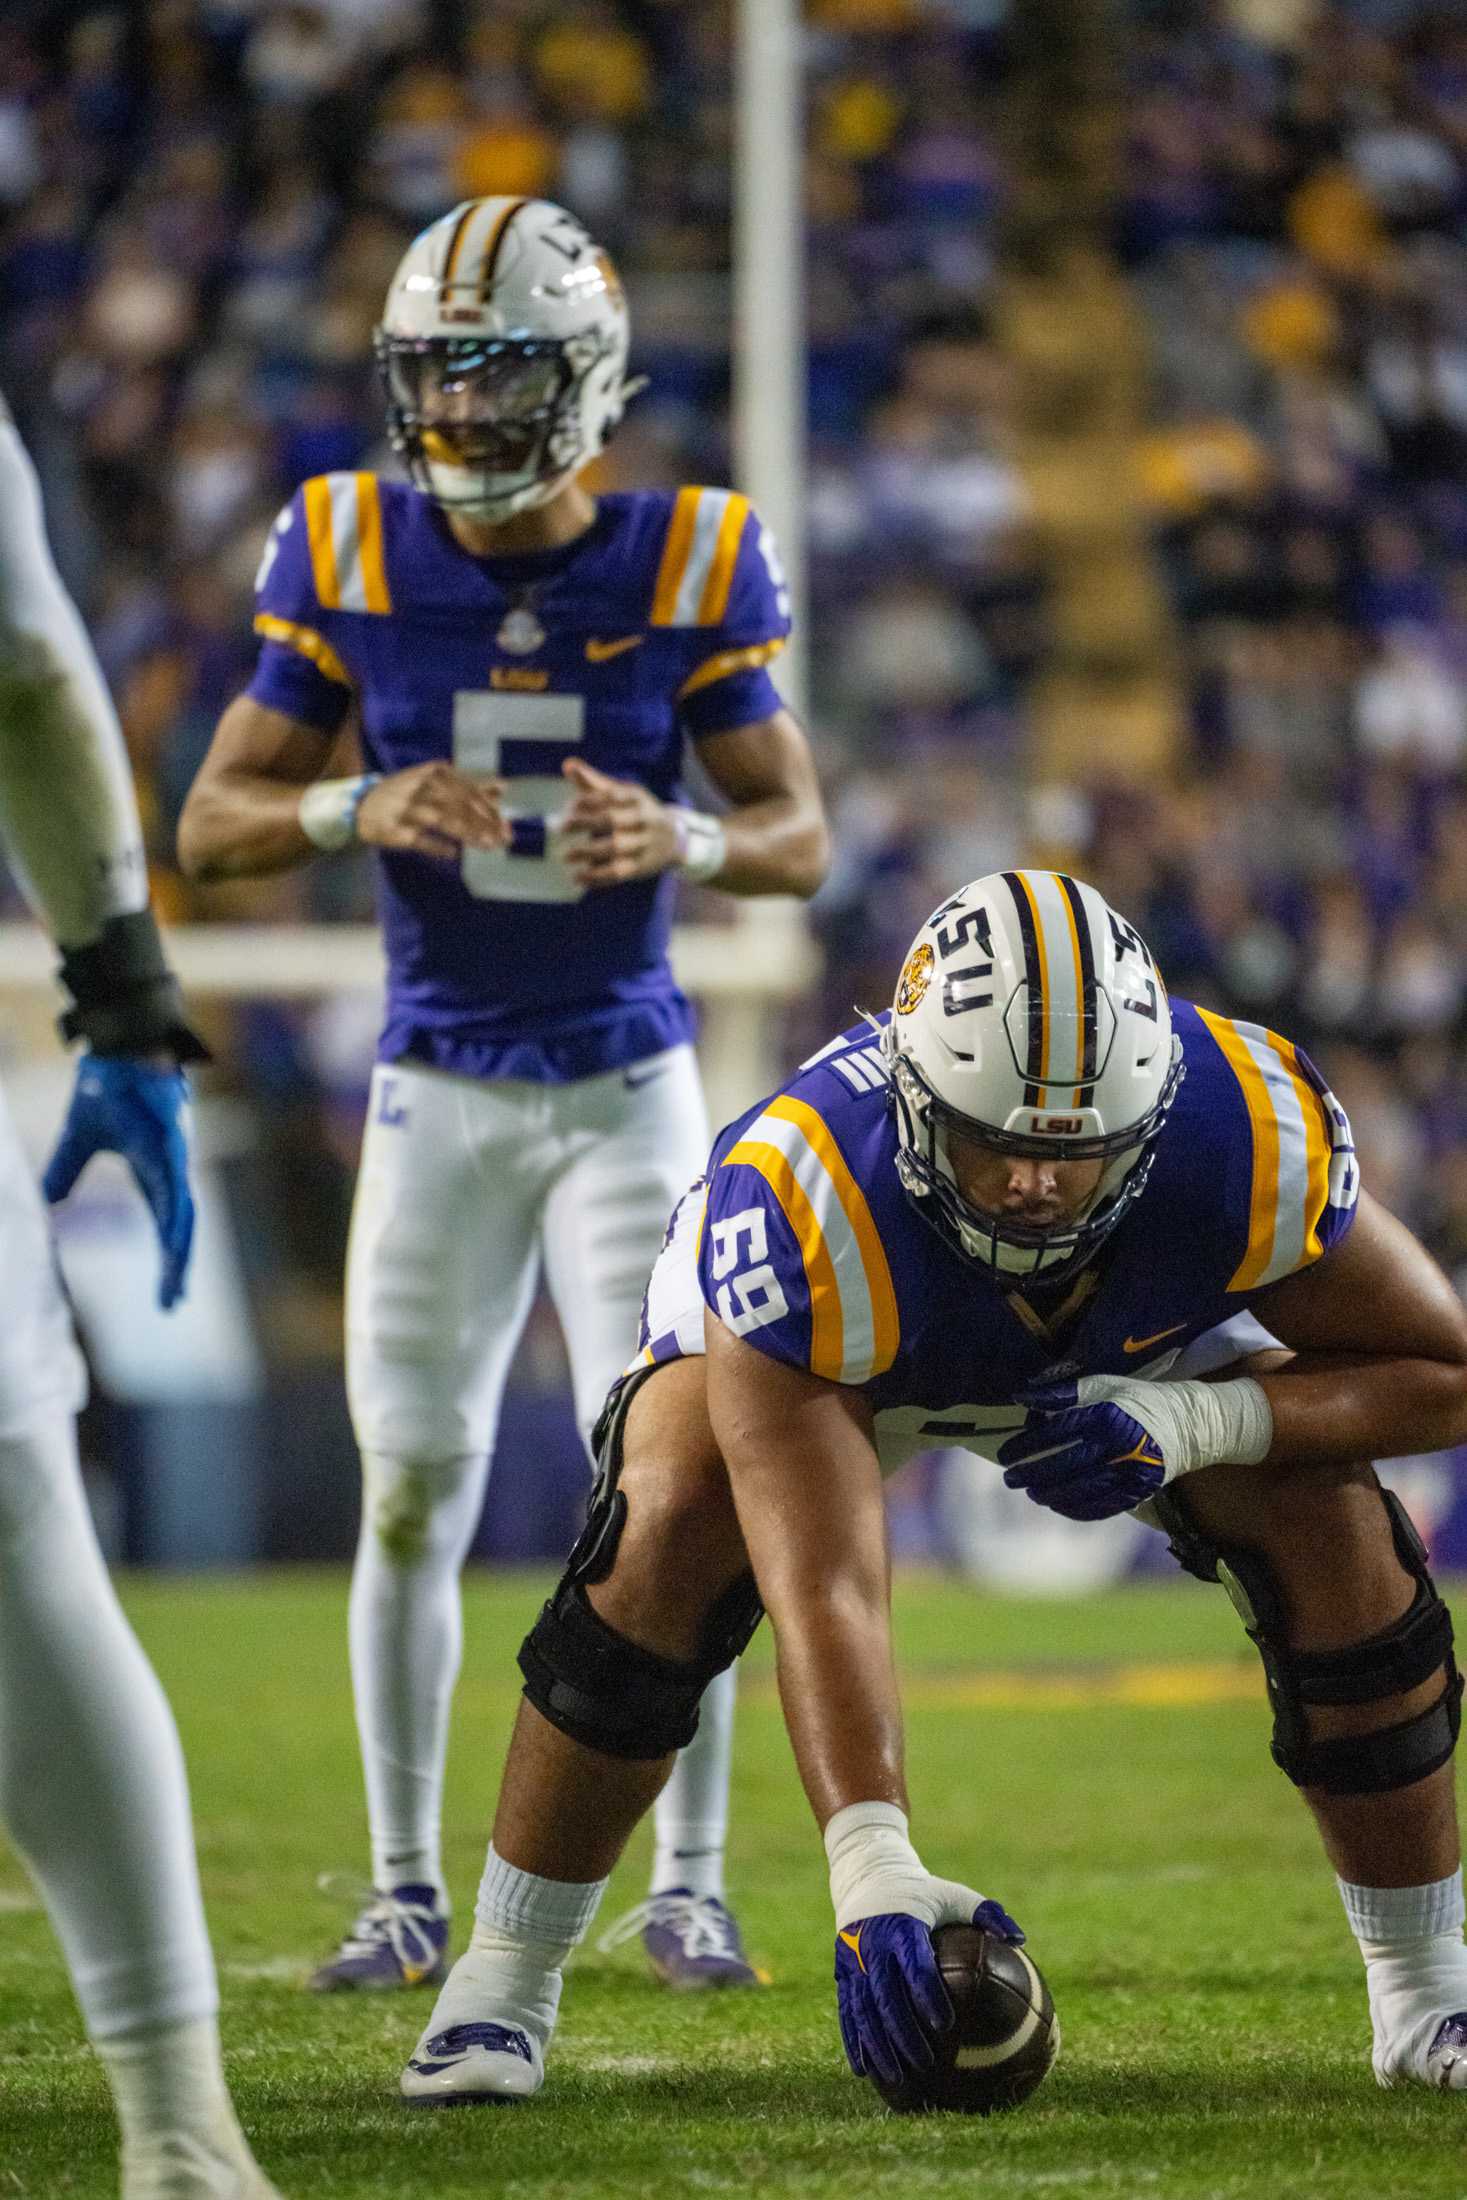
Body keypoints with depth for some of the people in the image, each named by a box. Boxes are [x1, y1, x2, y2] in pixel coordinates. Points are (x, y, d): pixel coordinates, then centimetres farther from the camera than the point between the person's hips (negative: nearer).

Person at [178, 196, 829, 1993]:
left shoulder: (685, 564, -7)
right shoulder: (353, 557, -6)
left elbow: (800, 831, -1)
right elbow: (210, 825, -2)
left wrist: (680, 840, -23)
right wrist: (358, 810, -22)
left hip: (630, 1084, -1)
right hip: (440, 1089, 1)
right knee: (411, 1495, 1)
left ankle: (687, 1884, 6)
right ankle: (406, 1885, 13)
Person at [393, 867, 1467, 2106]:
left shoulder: (1251, 1139, -39)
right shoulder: (802, 1210, -45)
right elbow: (822, 1587, -48)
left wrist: (1194, 1423, -39)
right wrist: (872, 1867, -60)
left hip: (1132, 1339, 2)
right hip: (824, 1338, -2)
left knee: (1338, 1532, -19)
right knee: (671, 1534, -28)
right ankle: (505, 1979, -11)